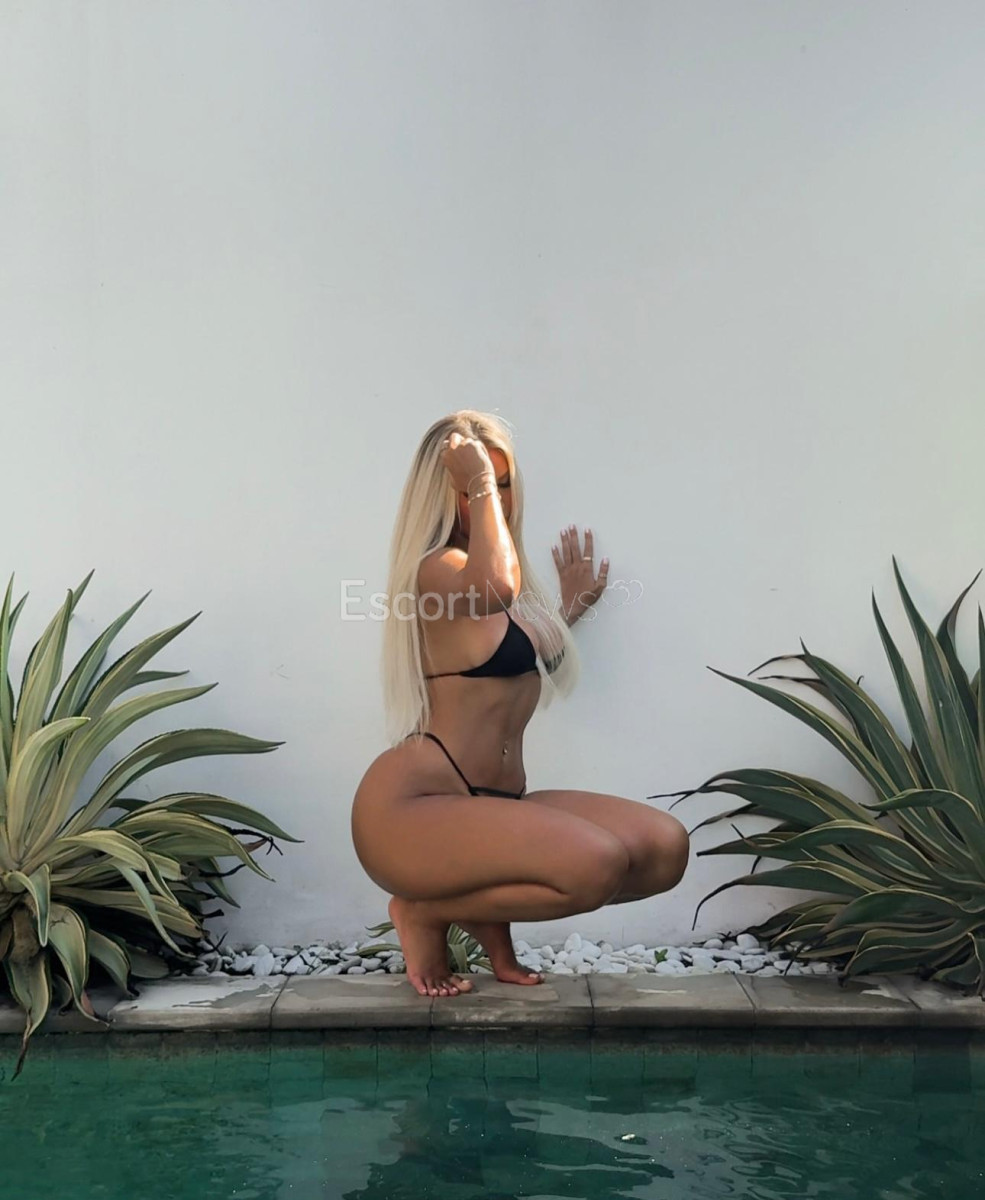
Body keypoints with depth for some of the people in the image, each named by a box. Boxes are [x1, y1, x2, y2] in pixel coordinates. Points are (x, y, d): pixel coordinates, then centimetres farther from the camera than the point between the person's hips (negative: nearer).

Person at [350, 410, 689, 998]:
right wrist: (479, 486, -19)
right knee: (597, 864, -30)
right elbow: (493, 589, -35)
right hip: (411, 807, -8)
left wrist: (571, 607, 33)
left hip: (495, 802, 8)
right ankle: (426, 912, -4)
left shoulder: (518, 589, 18)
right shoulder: (438, 567, -9)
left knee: (666, 846, -8)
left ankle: (487, 914, 8)